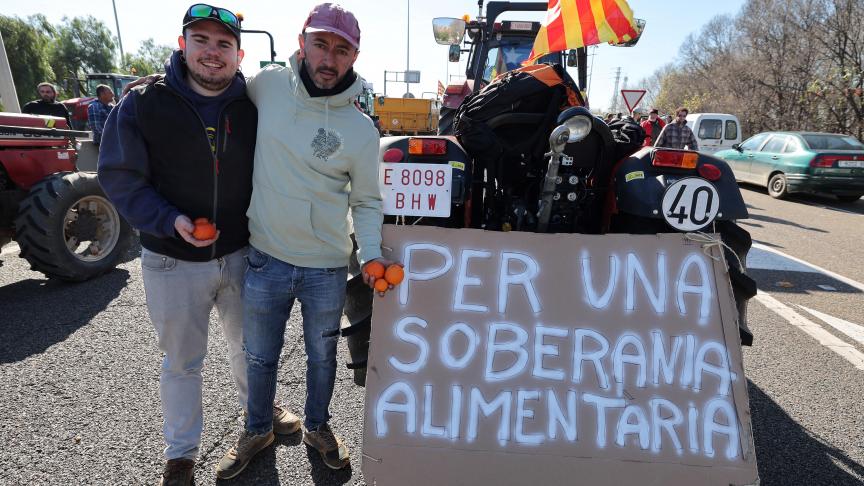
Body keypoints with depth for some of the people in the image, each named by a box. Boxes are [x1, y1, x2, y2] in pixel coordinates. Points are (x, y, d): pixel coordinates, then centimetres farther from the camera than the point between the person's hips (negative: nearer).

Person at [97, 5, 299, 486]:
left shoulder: (254, 107, -3)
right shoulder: (142, 104, -9)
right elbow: (120, 177, -7)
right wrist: (171, 221, -20)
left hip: (241, 253, 2)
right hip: (173, 261, -1)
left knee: (249, 345, 21)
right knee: (182, 361, 13)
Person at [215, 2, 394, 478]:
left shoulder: (361, 130, -9)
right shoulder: (267, 84, -6)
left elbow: (366, 202, 0)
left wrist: (371, 254, -14)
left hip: (327, 268, -1)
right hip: (265, 259, 1)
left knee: (322, 356, 19)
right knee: (260, 357, 19)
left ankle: (317, 426, 46)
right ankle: (257, 431, 46)